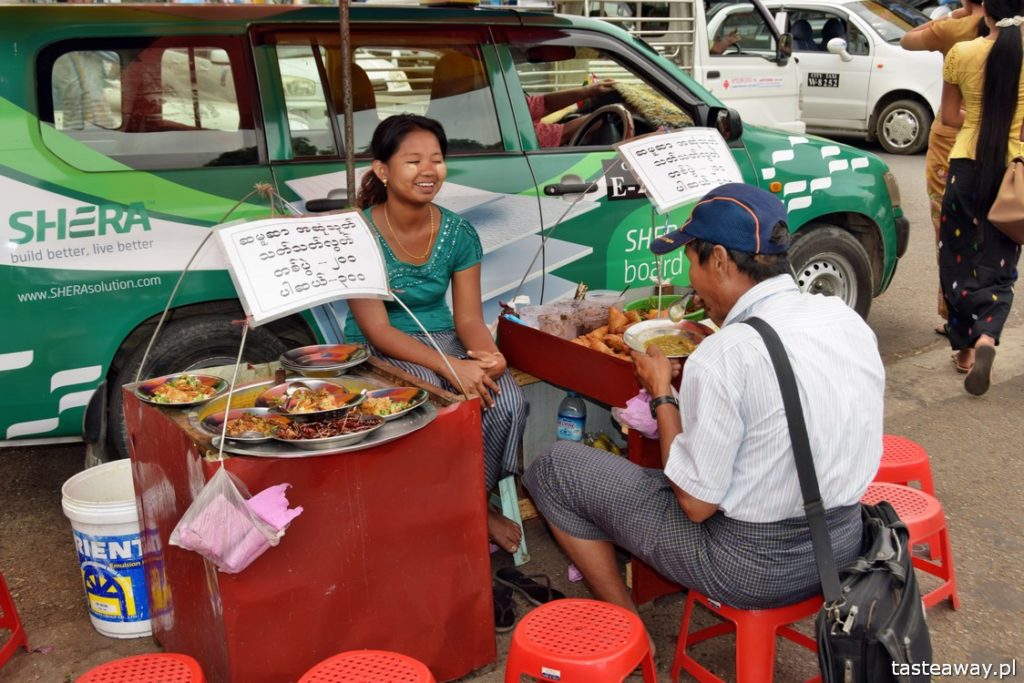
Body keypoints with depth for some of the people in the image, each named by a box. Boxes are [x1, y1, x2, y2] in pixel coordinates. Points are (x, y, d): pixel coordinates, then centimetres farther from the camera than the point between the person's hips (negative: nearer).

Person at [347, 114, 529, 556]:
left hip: (442, 340, 4)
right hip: (378, 353, -3)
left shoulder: (459, 234, -2)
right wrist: (449, 368, -32)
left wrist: (489, 355, -27)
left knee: (507, 401, -24)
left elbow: (468, 319, -2)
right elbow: (377, 329, -19)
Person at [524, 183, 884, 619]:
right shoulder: (848, 317, -3)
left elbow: (696, 504, -19)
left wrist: (661, 394, -7)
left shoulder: (725, 357, -27)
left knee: (554, 468, 2)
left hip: (755, 570, -8)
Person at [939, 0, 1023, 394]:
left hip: (967, 166, 0)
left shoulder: (961, 54, -3)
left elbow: (949, 117, 6)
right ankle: (986, 337, -15)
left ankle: (964, 345, 20)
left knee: (959, 258, 14)